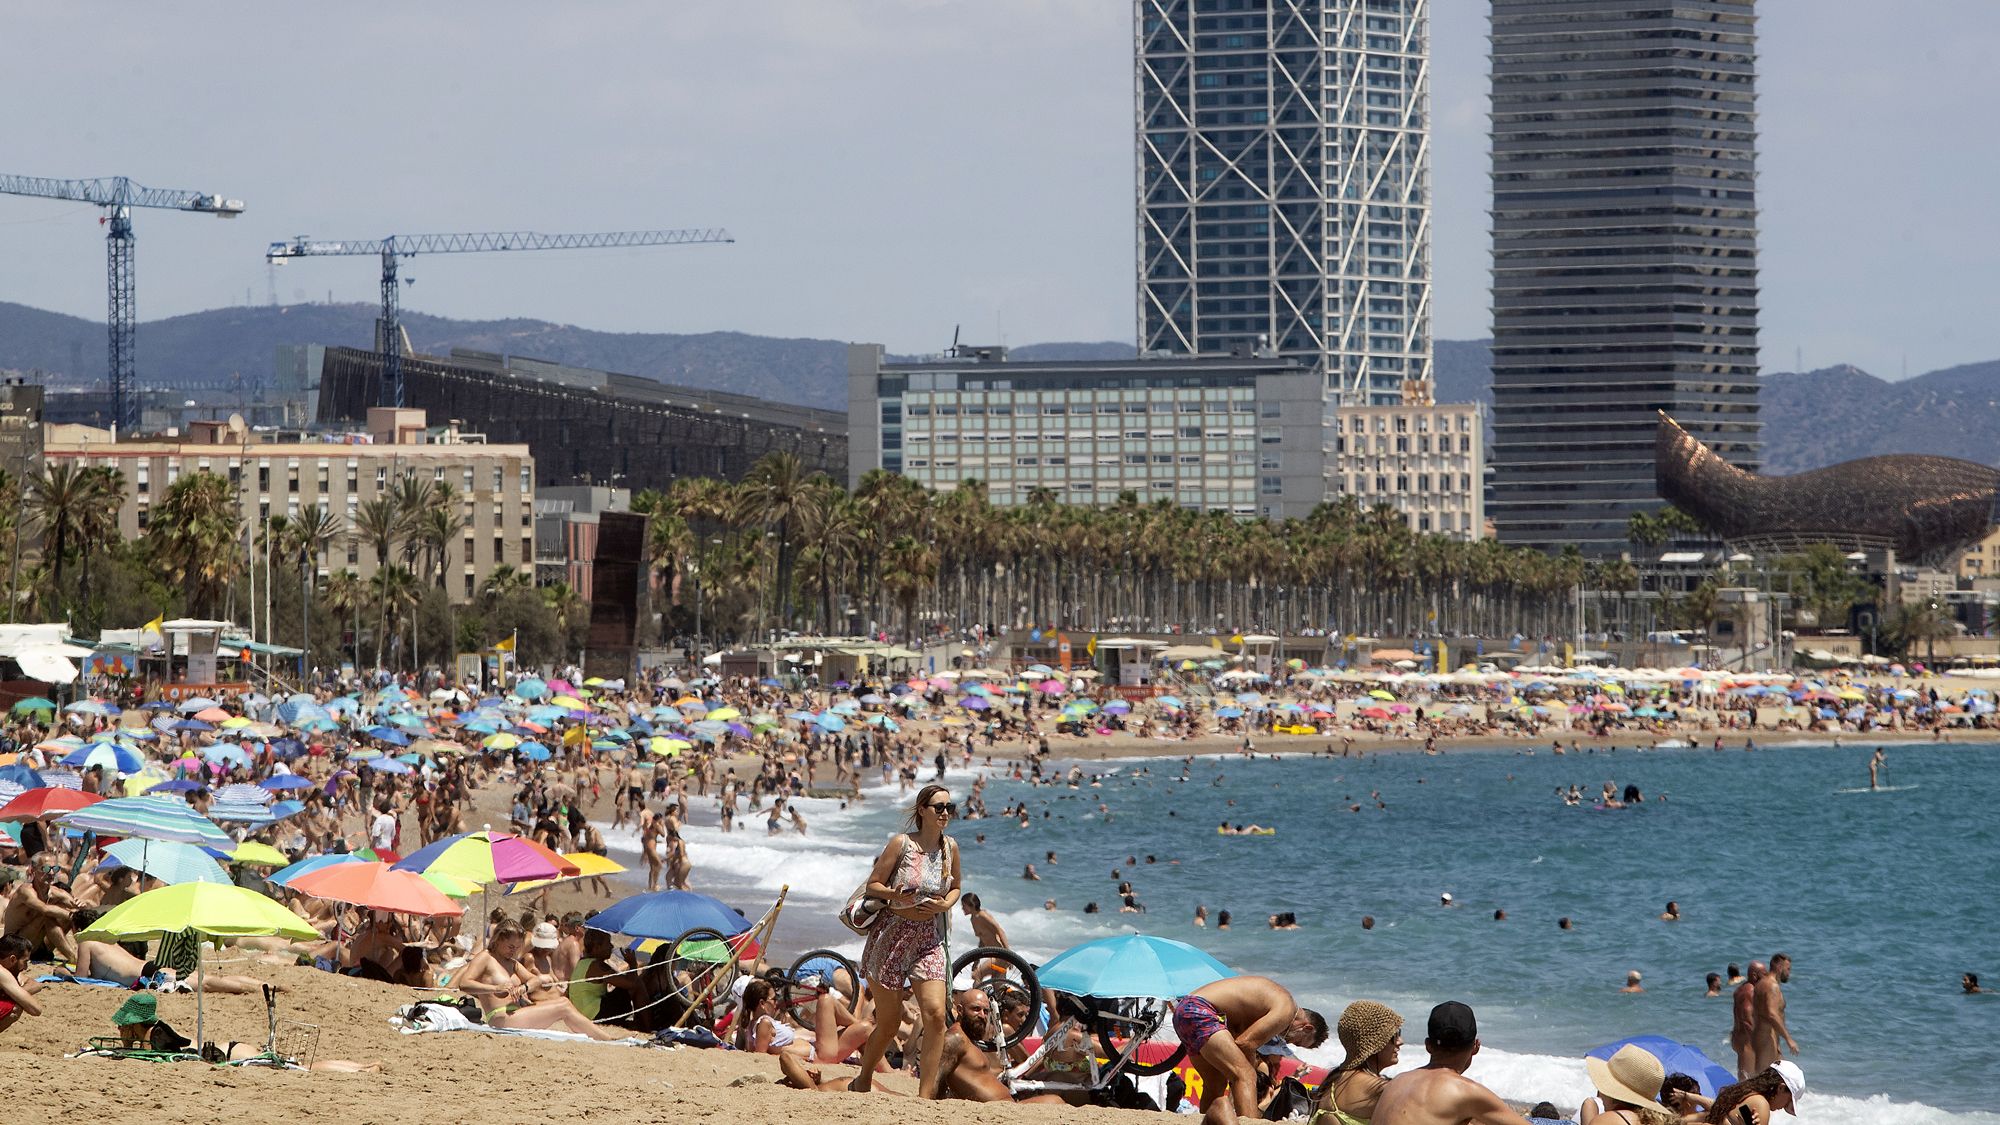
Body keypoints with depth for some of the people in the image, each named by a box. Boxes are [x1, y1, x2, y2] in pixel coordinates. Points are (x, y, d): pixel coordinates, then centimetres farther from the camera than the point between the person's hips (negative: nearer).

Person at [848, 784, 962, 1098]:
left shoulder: (950, 848, 3)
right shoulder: (901, 843, -8)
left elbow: (955, 888, 17)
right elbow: (873, 885, -4)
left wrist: (944, 905, -5)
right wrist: (895, 894, -25)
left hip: (930, 940, 3)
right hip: (892, 935, -3)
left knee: (935, 1014, -15)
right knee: (889, 1024, 4)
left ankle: (926, 1095, -11)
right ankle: (862, 1081, 30)